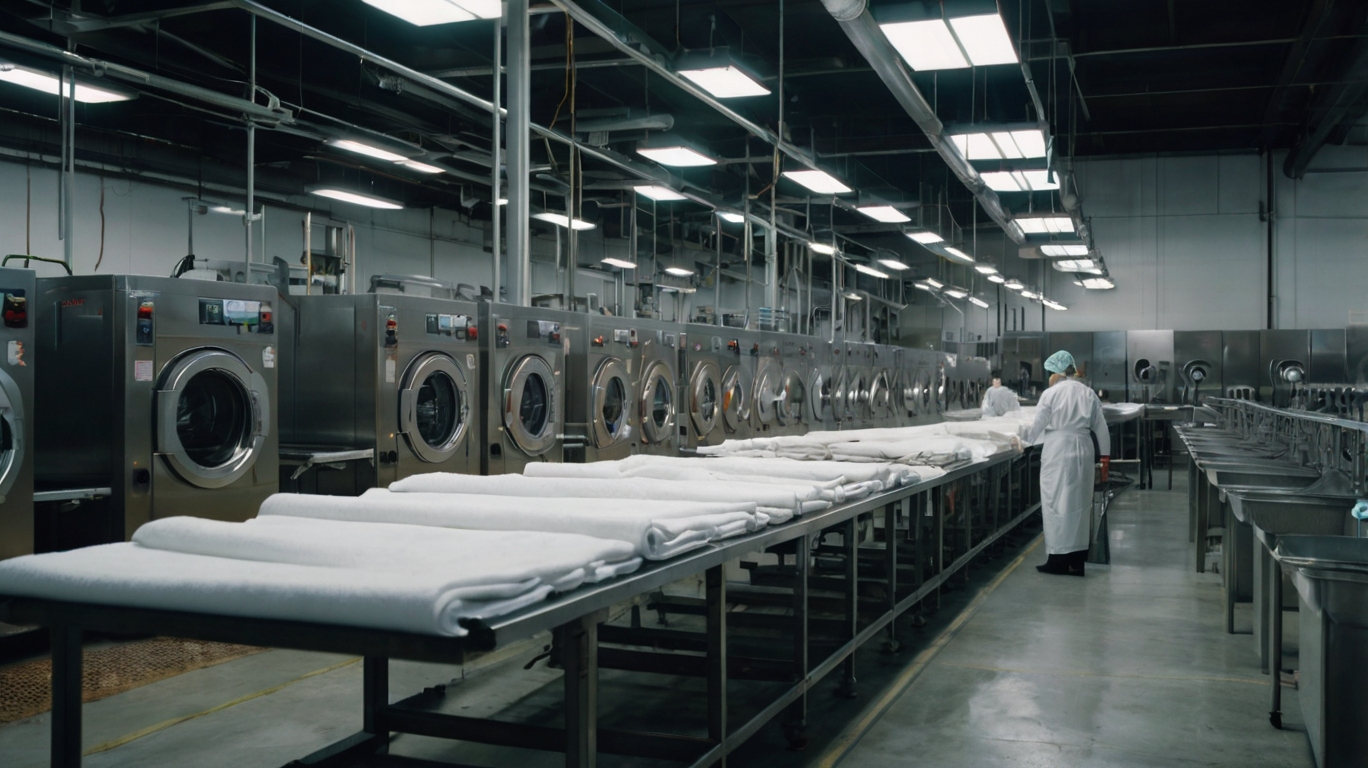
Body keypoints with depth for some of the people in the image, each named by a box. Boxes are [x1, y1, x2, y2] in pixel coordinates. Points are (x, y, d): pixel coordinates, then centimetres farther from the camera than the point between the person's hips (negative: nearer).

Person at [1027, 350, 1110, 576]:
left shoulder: (1051, 393, -8)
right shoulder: (1088, 393, 4)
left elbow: (1038, 425, -2)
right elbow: (1101, 427, 6)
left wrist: (1026, 442, 15)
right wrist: (1105, 455, 15)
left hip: (1057, 451, -4)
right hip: (1082, 450, 4)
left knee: (1056, 503, 2)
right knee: (1078, 503, 10)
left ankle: (1058, 559, 4)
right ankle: (1076, 560, 15)